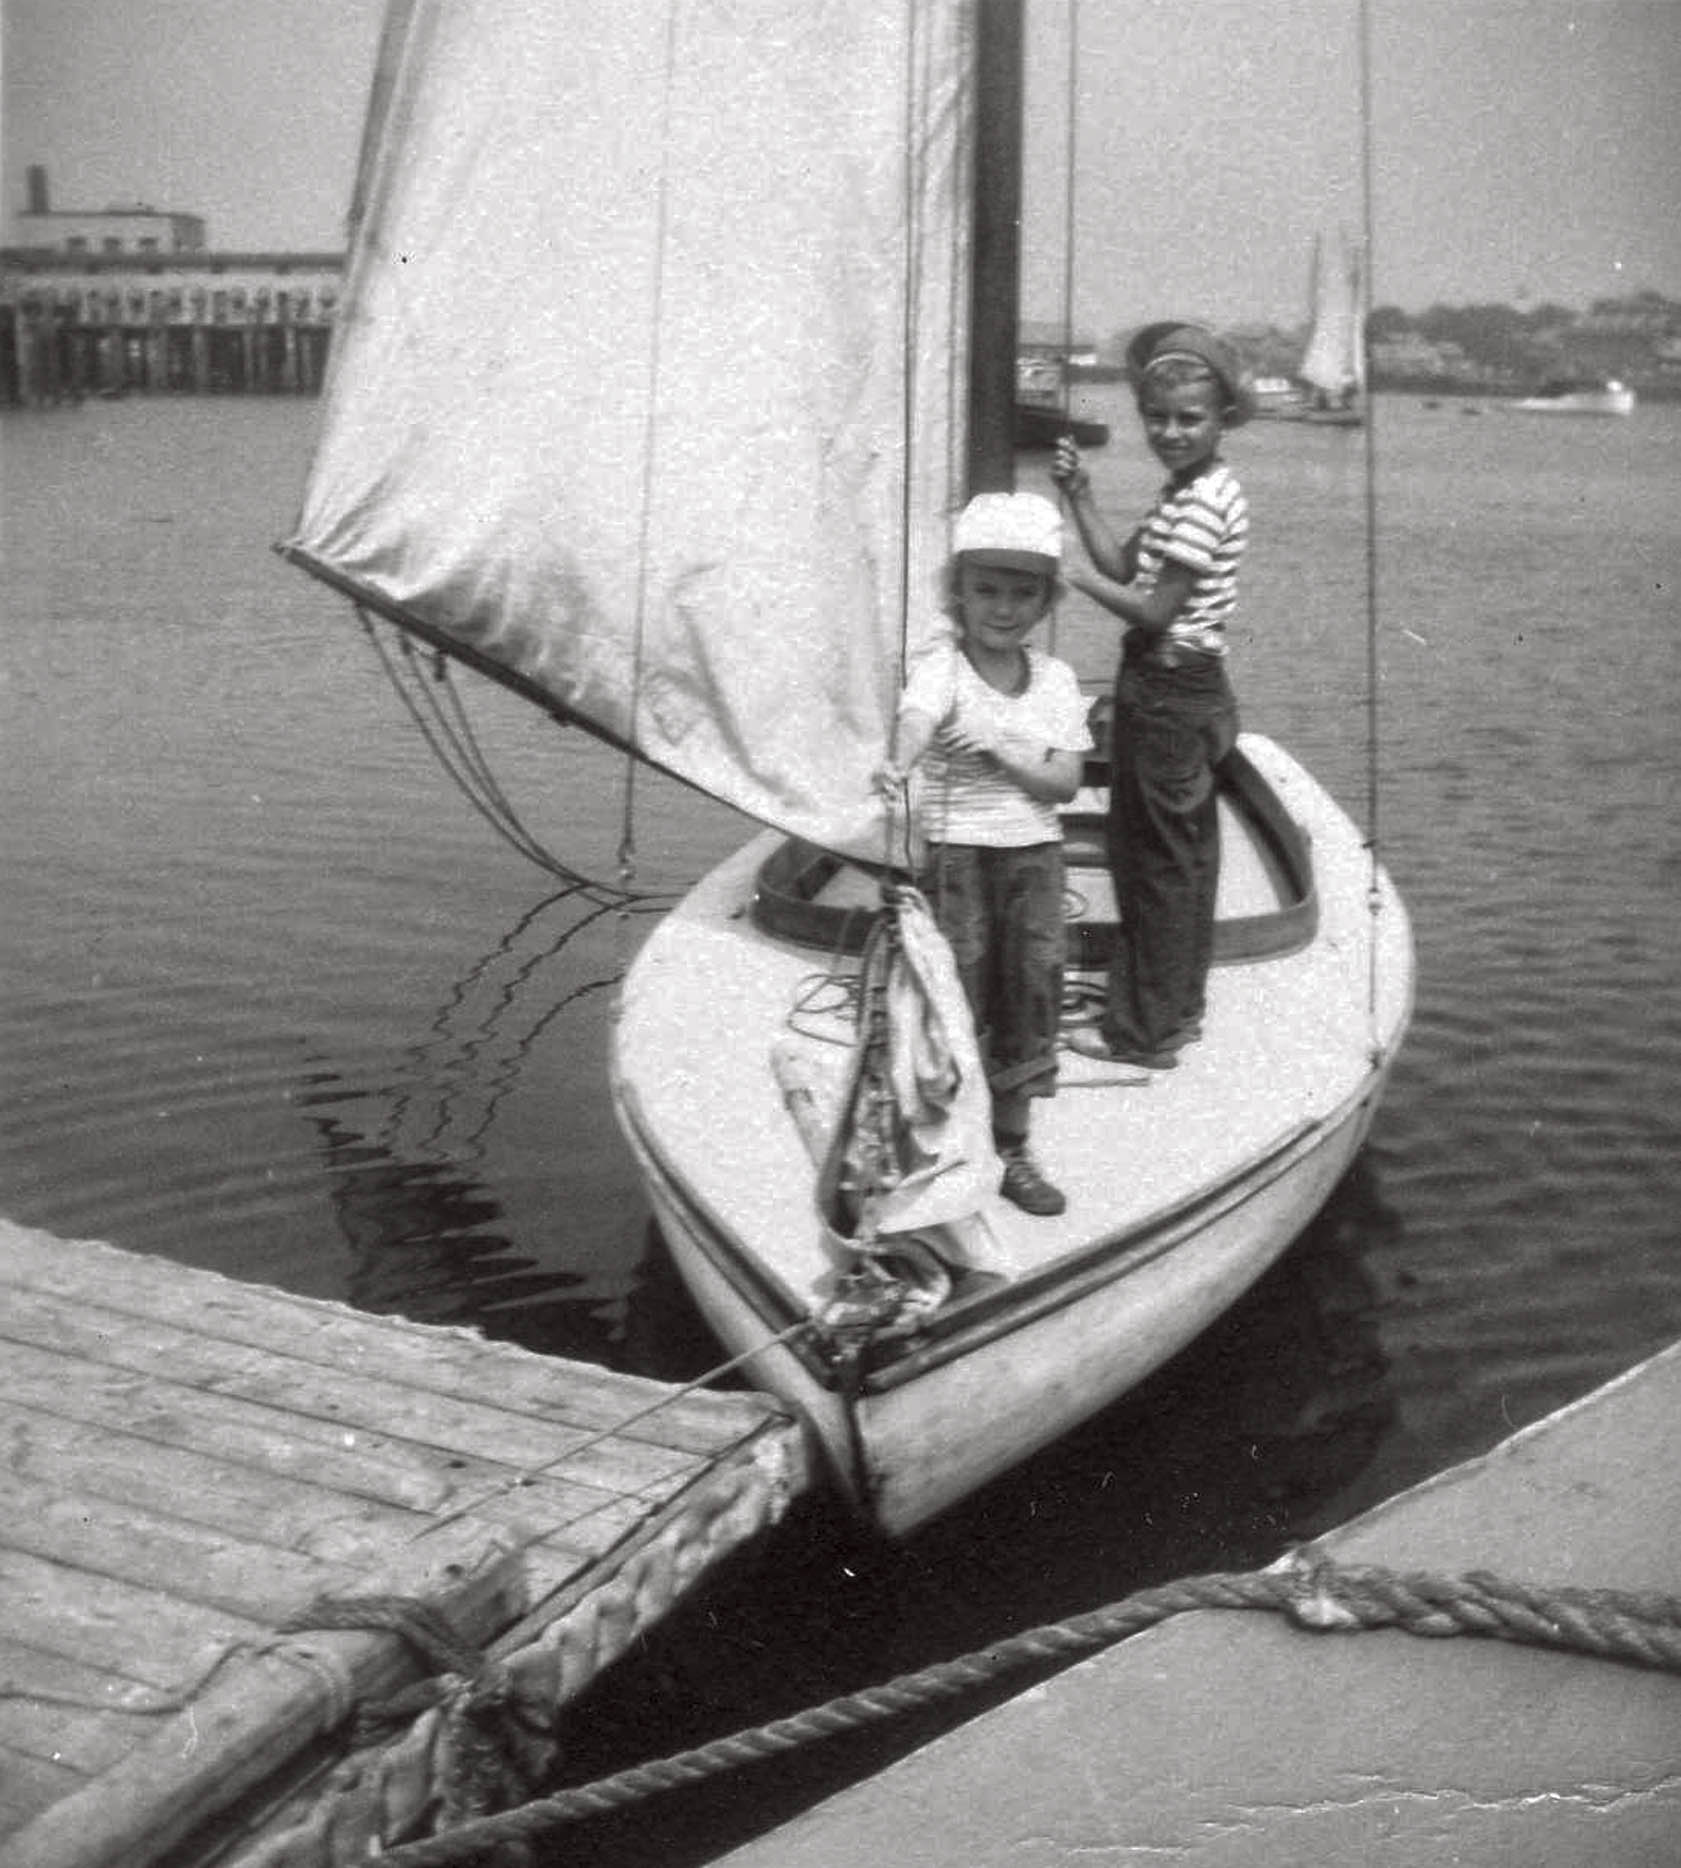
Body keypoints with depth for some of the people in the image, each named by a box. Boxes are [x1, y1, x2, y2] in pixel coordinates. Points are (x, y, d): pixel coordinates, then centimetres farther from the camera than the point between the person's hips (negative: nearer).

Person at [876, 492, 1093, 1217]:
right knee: (959, 996, -1)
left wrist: (1003, 750, -16)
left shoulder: (1055, 679, 4)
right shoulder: (940, 666, -9)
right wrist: (899, 762, -54)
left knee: (1030, 992, 8)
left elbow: (1065, 782, 0)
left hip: (1034, 853, 4)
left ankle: (1011, 1150, 22)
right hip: (956, 853, -4)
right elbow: (917, 715, -32)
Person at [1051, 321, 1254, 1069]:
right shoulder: (1189, 490, 12)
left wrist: (1073, 578, -11)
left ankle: (1146, 1030, 8)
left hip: (1166, 694, -10)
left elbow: (1153, 610, -20)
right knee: (1186, 853, 16)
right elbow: (1124, 566, 10)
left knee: (1152, 859, -1)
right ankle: (1179, 1006, 28)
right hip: (1195, 691, 10)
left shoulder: (1201, 502, -20)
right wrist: (1079, 497, 2)